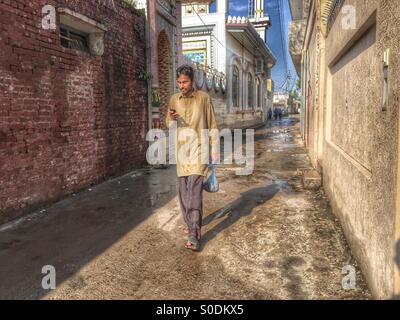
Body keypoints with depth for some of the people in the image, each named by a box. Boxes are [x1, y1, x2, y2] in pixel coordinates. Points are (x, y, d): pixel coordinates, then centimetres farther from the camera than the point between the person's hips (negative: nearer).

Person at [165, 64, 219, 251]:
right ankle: (192, 227, 26)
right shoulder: (174, 100, 10)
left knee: (194, 190, -15)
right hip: (181, 151, 5)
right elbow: (169, 126, 16)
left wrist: (214, 153, -3)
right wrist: (171, 119, -9)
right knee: (183, 192, 9)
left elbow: (212, 127, 1)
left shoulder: (204, 98, -1)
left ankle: (194, 236, -12)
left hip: (199, 150, -4)